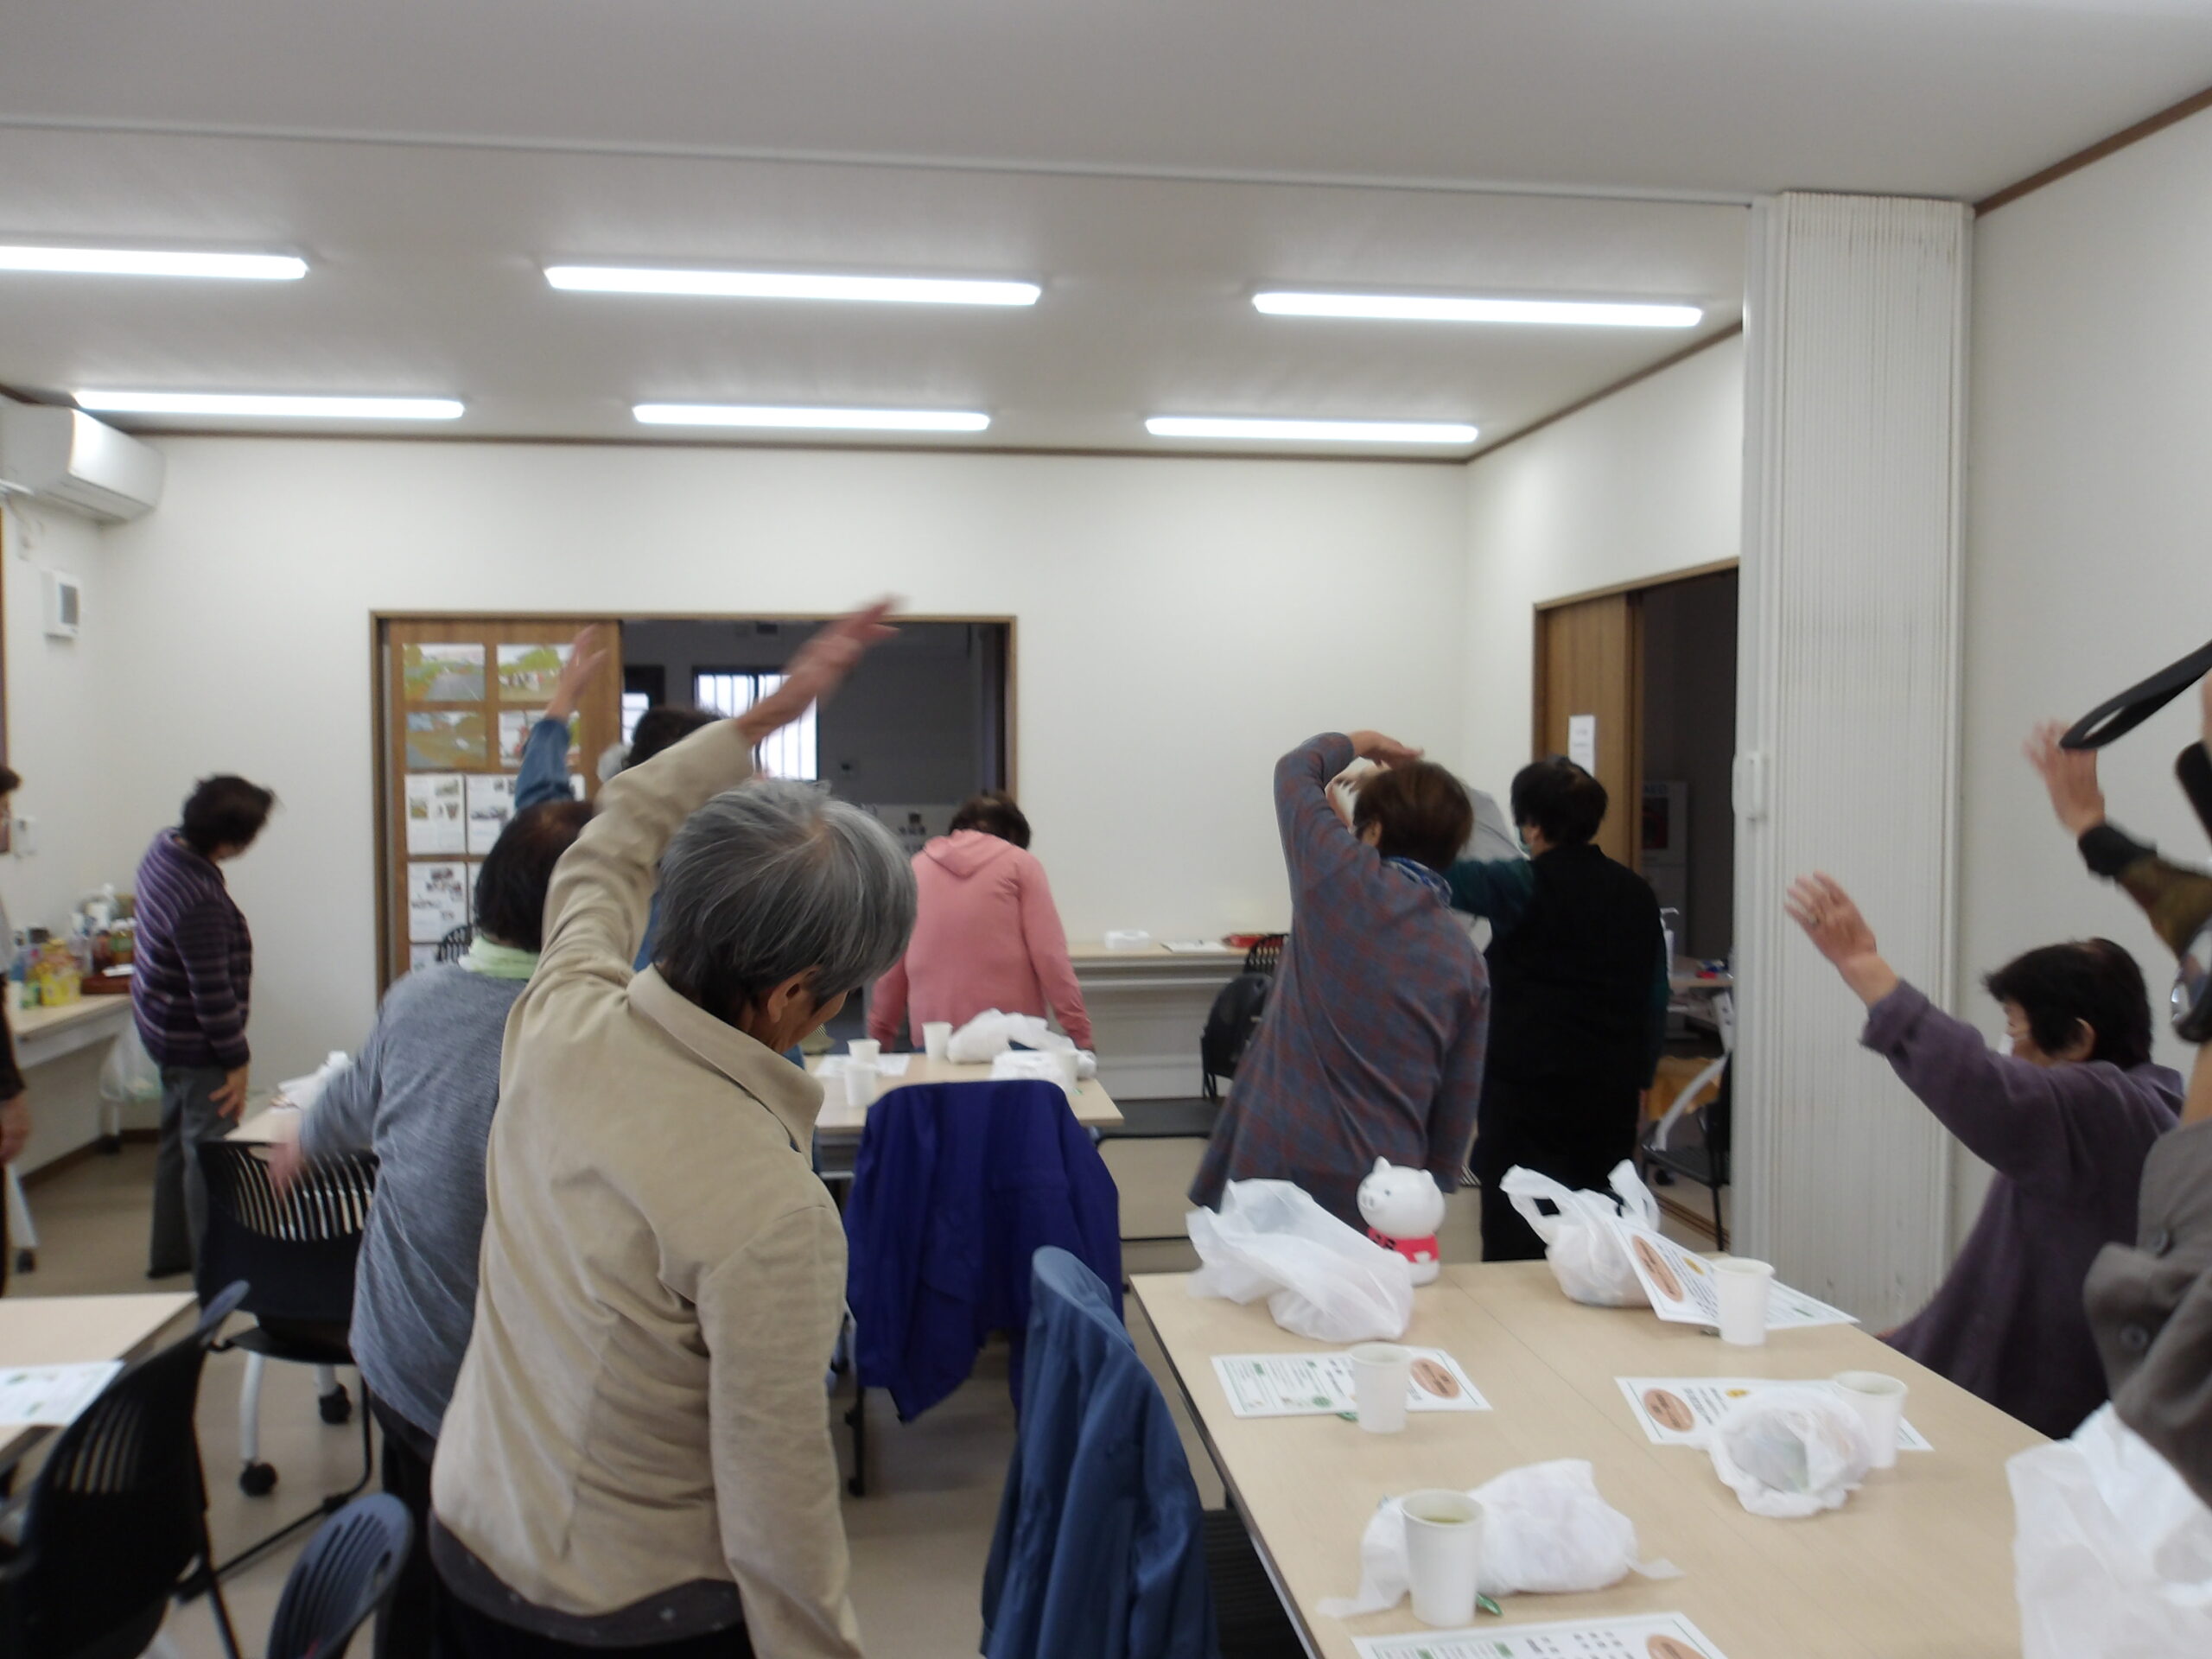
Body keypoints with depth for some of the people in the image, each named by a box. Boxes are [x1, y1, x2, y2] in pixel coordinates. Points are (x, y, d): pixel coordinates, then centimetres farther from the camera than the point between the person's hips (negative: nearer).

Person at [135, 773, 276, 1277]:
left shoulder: (167, 844, -4)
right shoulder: (200, 902, -33)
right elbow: (212, 994, -27)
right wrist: (238, 1061, -17)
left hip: (162, 1026, 10)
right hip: (194, 1044, -10)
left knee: (177, 1141, 22)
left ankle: (169, 1253, 36)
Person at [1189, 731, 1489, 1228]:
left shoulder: (1341, 879, -7)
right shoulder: (1467, 962, 6)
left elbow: (1295, 771, 10)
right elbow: (1458, 1105, 8)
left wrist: (1359, 743, 27)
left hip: (1280, 1164, -4)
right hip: (1383, 1190, 4)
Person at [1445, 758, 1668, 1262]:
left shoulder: (1523, 887, -11)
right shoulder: (1636, 893, 6)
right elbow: (1655, 999, 12)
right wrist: (1639, 1080, 24)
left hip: (1529, 1092, -6)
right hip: (1612, 1096, 6)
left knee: (1517, 1251, 1)